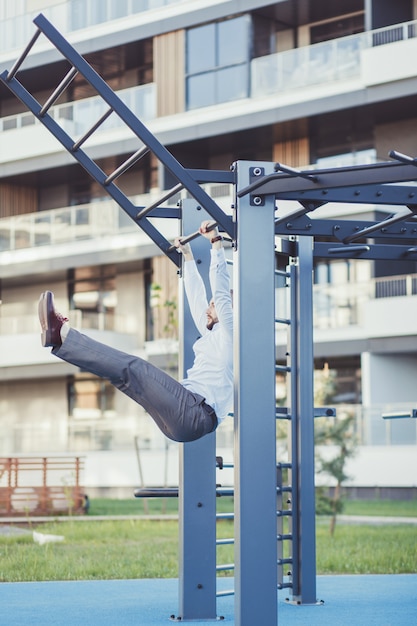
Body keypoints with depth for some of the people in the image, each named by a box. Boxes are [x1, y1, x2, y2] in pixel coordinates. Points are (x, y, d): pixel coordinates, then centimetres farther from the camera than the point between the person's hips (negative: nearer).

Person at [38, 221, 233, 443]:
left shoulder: (228, 334, 4)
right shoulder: (212, 335, 27)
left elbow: (221, 291, -8)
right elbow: (196, 296, 36)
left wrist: (216, 243, -7)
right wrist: (188, 254, 43)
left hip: (197, 415, -9)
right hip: (186, 417, 9)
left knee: (132, 368, -19)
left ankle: (61, 334, -21)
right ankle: (60, 333, -3)